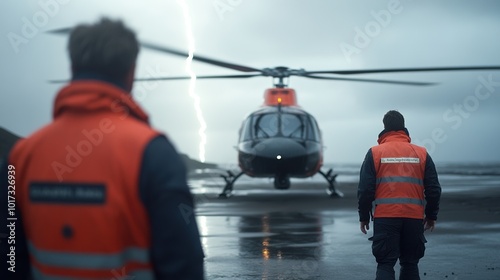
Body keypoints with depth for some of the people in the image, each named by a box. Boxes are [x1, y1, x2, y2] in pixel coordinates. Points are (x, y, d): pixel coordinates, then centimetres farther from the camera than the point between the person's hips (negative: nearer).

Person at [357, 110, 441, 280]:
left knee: (385, 264, 0)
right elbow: (434, 189, 7)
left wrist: (364, 217, 8)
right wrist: (431, 216, 18)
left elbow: (365, 189, -2)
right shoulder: (421, 154, 7)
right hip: (414, 218, 2)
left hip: (385, 217, -2)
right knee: (410, 264, 13)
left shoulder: (374, 153, 1)